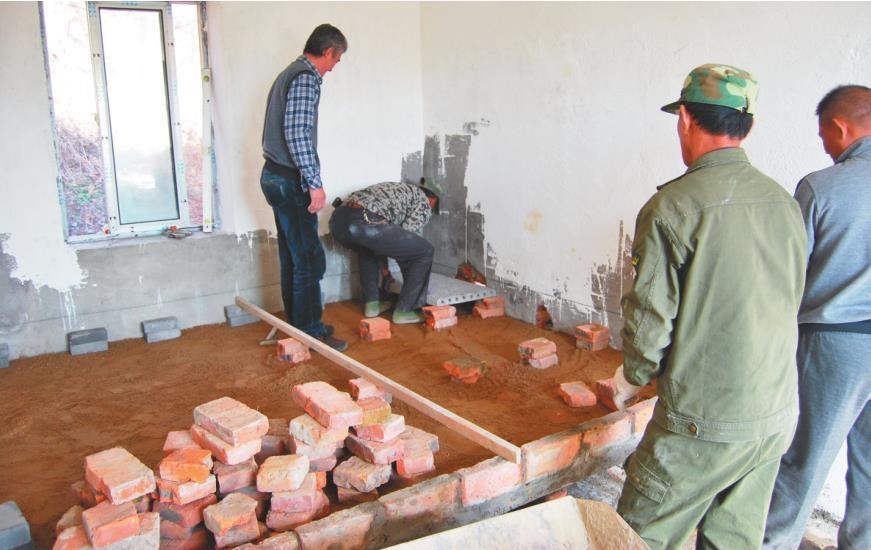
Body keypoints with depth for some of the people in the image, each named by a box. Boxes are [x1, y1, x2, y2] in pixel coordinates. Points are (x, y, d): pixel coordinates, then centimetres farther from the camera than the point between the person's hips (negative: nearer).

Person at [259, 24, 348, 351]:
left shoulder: (289, 74, 19)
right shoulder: (306, 78, -13)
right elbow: (297, 134, -24)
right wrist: (314, 183, -22)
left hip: (276, 177, 10)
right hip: (291, 181, -10)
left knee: (292, 256, 14)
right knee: (309, 259, -5)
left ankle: (297, 323, 23)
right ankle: (311, 331, 3)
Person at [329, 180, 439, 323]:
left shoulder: (397, 189, 42)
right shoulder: (423, 201, 20)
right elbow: (407, 237, 12)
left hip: (338, 220, 8)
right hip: (365, 223, -8)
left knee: (367, 247, 41)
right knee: (425, 252, 9)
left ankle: (371, 303, 33)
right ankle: (403, 311, 13)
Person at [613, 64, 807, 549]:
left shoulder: (672, 207, -18)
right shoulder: (785, 202, 4)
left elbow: (650, 318, -17)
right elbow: (791, 304, 13)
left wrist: (636, 373, 4)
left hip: (705, 426, -7)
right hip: (778, 416, 7)